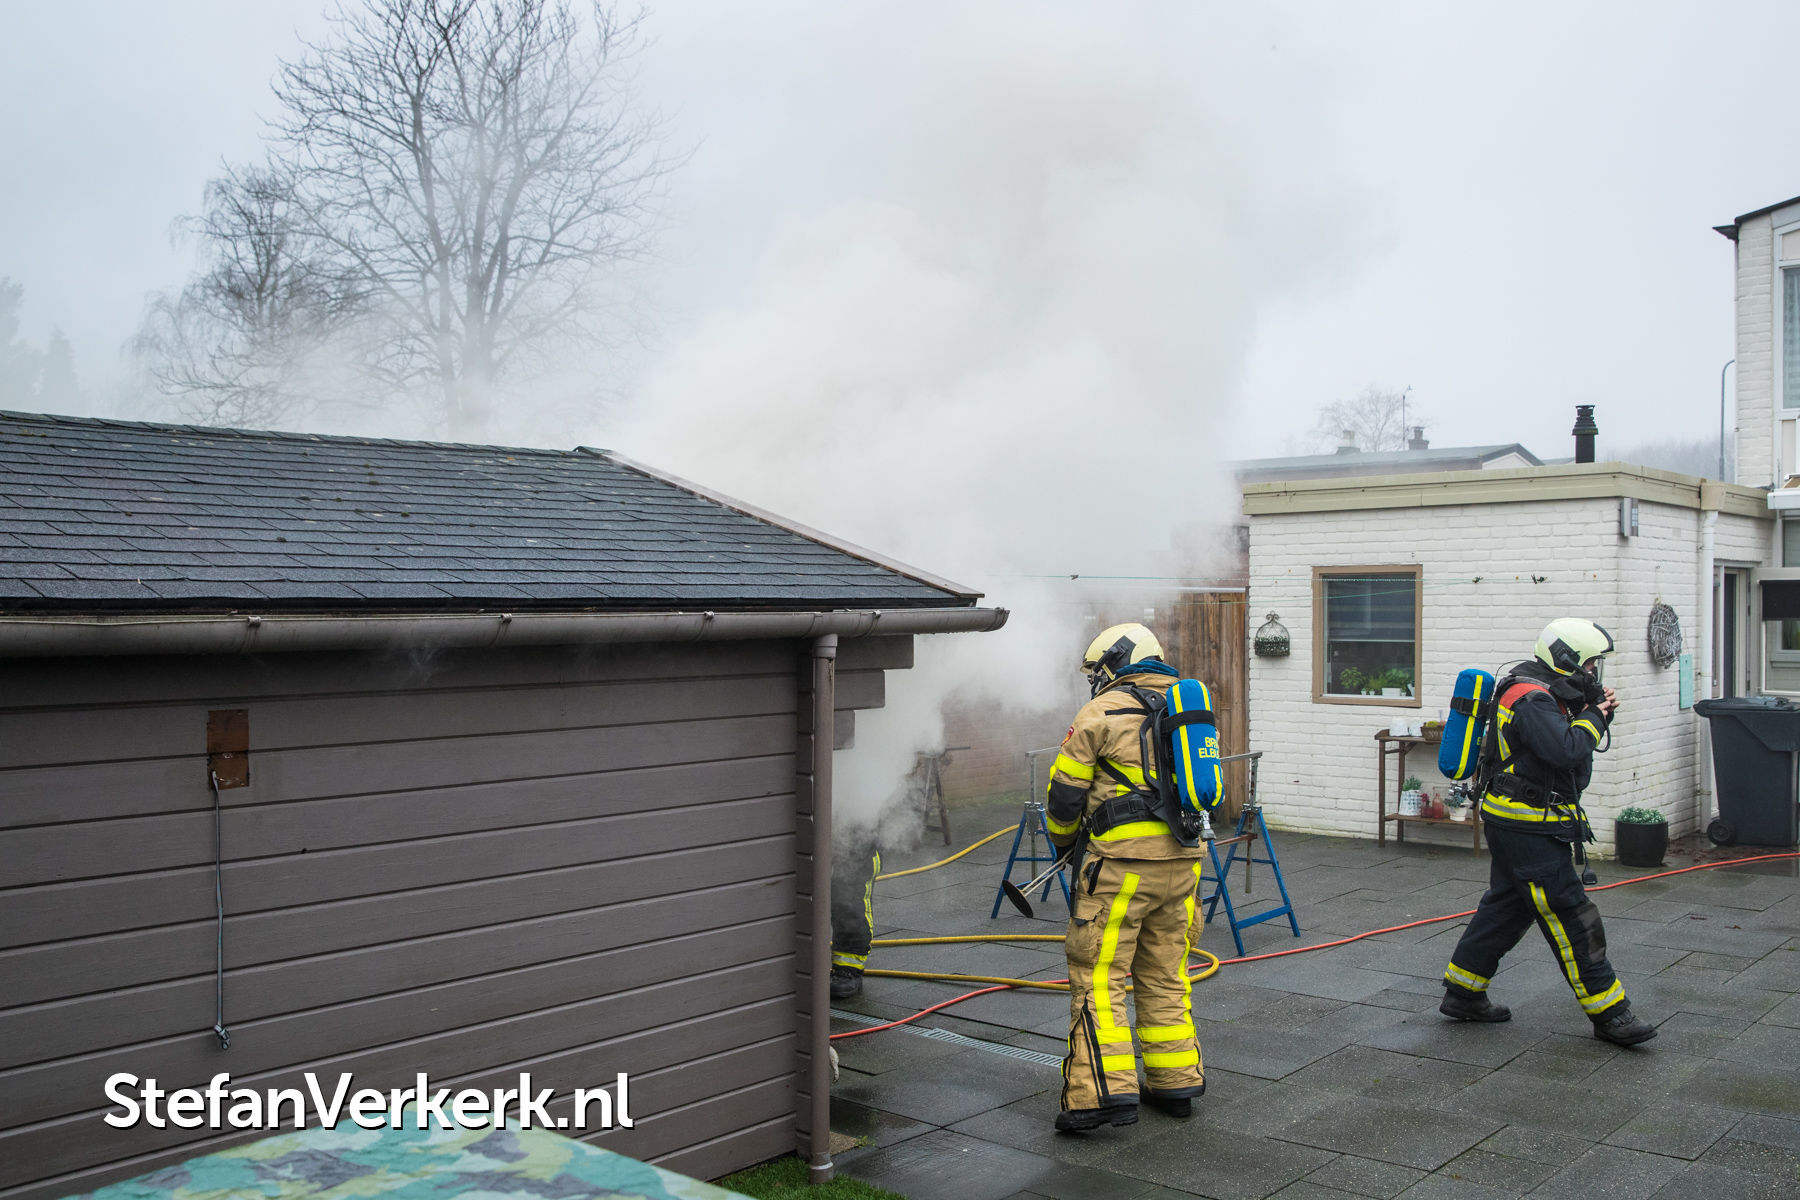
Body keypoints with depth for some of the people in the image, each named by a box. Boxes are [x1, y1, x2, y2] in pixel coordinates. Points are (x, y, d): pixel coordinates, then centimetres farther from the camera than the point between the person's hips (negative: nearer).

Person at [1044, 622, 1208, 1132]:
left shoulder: (1103, 712, -4)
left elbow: (1066, 790, -2)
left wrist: (1063, 838, 16)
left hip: (1123, 861, -7)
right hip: (1182, 860, 7)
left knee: (1098, 975, -2)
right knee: (1165, 974, 16)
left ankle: (1104, 1091, -7)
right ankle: (1176, 1082, 22)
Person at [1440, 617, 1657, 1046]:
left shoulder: (1543, 693, 13)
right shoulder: (1532, 698, -20)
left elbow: (1567, 748, 16)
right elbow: (1568, 750, -30)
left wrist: (1595, 714, 0)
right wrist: (1592, 718, -13)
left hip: (1517, 825, 11)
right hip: (1526, 829, -11)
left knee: (1507, 906, 16)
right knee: (1570, 917, -6)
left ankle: (1463, 992, 23)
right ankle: (1608, 1013, 0)